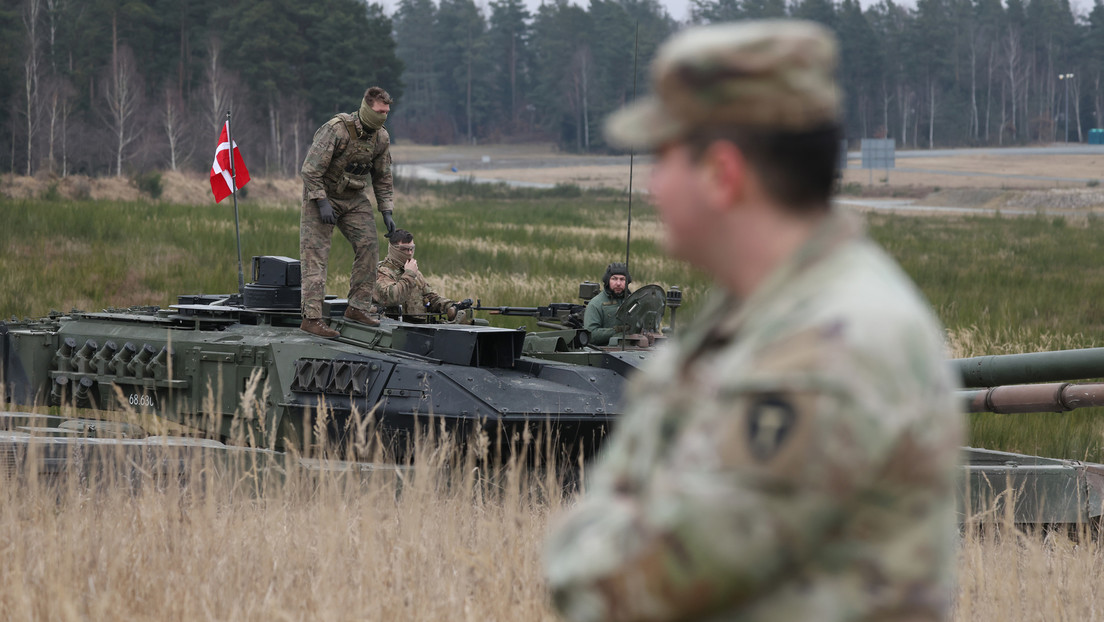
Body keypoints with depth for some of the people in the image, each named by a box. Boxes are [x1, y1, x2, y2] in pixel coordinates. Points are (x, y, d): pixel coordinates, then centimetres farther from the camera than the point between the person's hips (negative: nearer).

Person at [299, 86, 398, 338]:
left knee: (368, 246, -4)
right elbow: (310, 169, -22)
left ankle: (358, 307, 5)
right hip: (322, 195, -6)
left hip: (355, 198, 6)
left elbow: (383, 178, 10)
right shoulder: (336, 130, -24)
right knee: (315, 254, -11)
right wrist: (322, 203, -26)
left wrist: (387, 211, 2)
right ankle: (311, 316, -14)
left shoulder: (381, 138, -3)